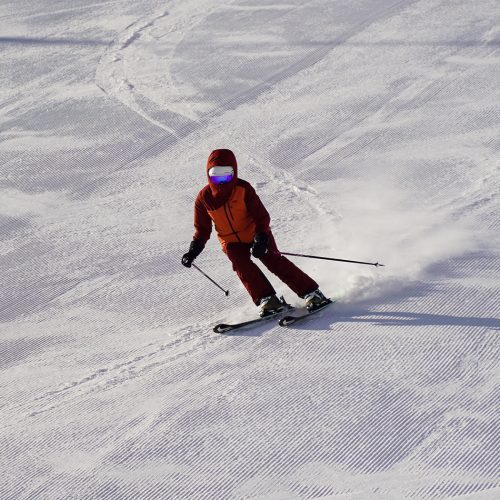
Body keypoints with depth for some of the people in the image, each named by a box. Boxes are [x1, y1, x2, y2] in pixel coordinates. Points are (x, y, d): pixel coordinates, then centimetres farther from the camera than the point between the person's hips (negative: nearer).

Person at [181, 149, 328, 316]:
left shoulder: (243, 189, -17)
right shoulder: (204, 198, -9)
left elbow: (262, 216, -15)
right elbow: (202, 229, 3)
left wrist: (261, 239, -30)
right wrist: (193, 251, -10)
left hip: (256, 235, -2)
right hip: (232, 242, 2)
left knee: (274, 261, -15)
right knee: (242, 264, -25)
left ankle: (311, 292, -10)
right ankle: (267, 300, -24)